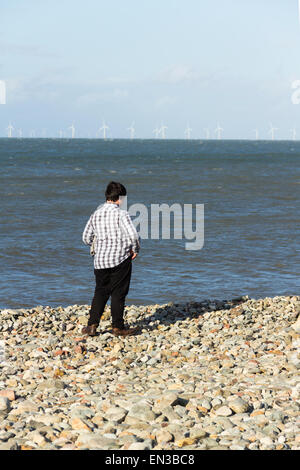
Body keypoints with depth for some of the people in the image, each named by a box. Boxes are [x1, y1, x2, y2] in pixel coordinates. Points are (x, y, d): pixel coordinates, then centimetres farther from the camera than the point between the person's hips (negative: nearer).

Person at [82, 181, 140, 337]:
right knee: (118, 293, 4)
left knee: (100, 292, 13)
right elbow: (133, 236, -20)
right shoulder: (121, 214, -11)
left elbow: (86, 238, 13)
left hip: (100, 260, 5)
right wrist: (135, 250, -2)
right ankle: (118, 327, 8)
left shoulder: (95, 214, 7)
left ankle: (92, 325, 6)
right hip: (120, 260, -5)